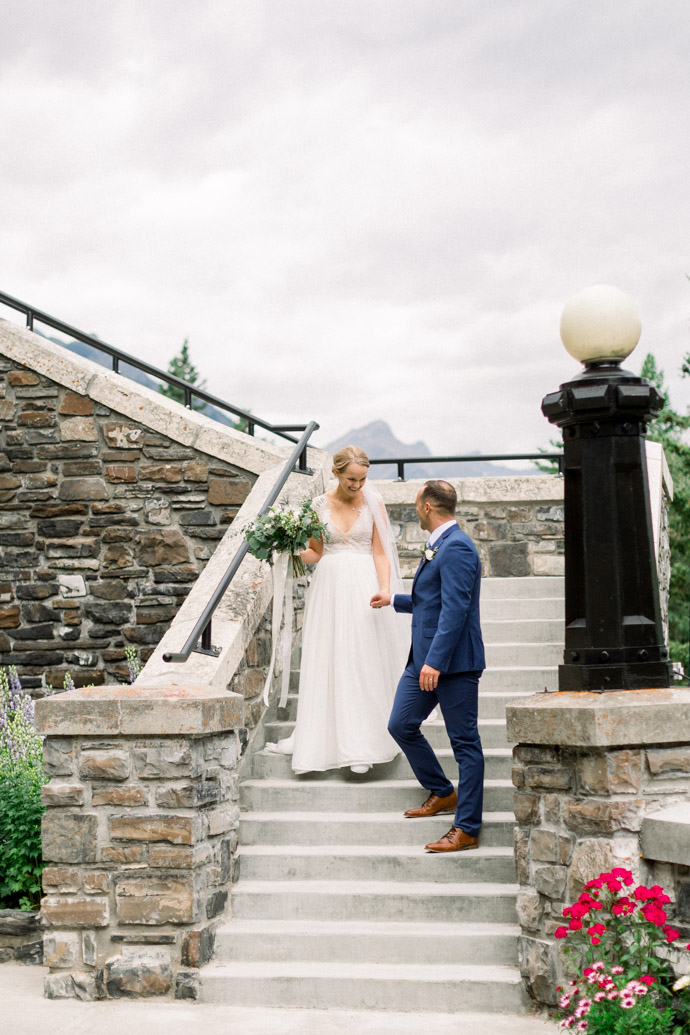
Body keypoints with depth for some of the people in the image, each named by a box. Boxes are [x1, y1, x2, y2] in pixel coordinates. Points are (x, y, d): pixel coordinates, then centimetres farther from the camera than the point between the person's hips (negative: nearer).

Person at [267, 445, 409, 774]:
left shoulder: (373, 503, 1)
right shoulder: (320, 505, 5)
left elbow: (380, 553, 0)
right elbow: (315, 554, 11)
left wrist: (385, 590, -14)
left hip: (363, 587, -2)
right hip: (329, 586, 2)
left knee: (363, 663, -2)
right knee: (326, 664, 3)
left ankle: (362, 746, 3)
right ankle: (322, 739, 11)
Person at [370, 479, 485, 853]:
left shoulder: (456, 548, -16)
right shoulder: (437, 546, 16)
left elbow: (454, 609, -23)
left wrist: (435, 661, -26)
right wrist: (394, 600, 40)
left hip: (453, 661, -10)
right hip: (424, 658, 10)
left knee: (465, 743, -1)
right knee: (401, 726, 13)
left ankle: (467, 829, 5)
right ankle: (442, 793, 30)